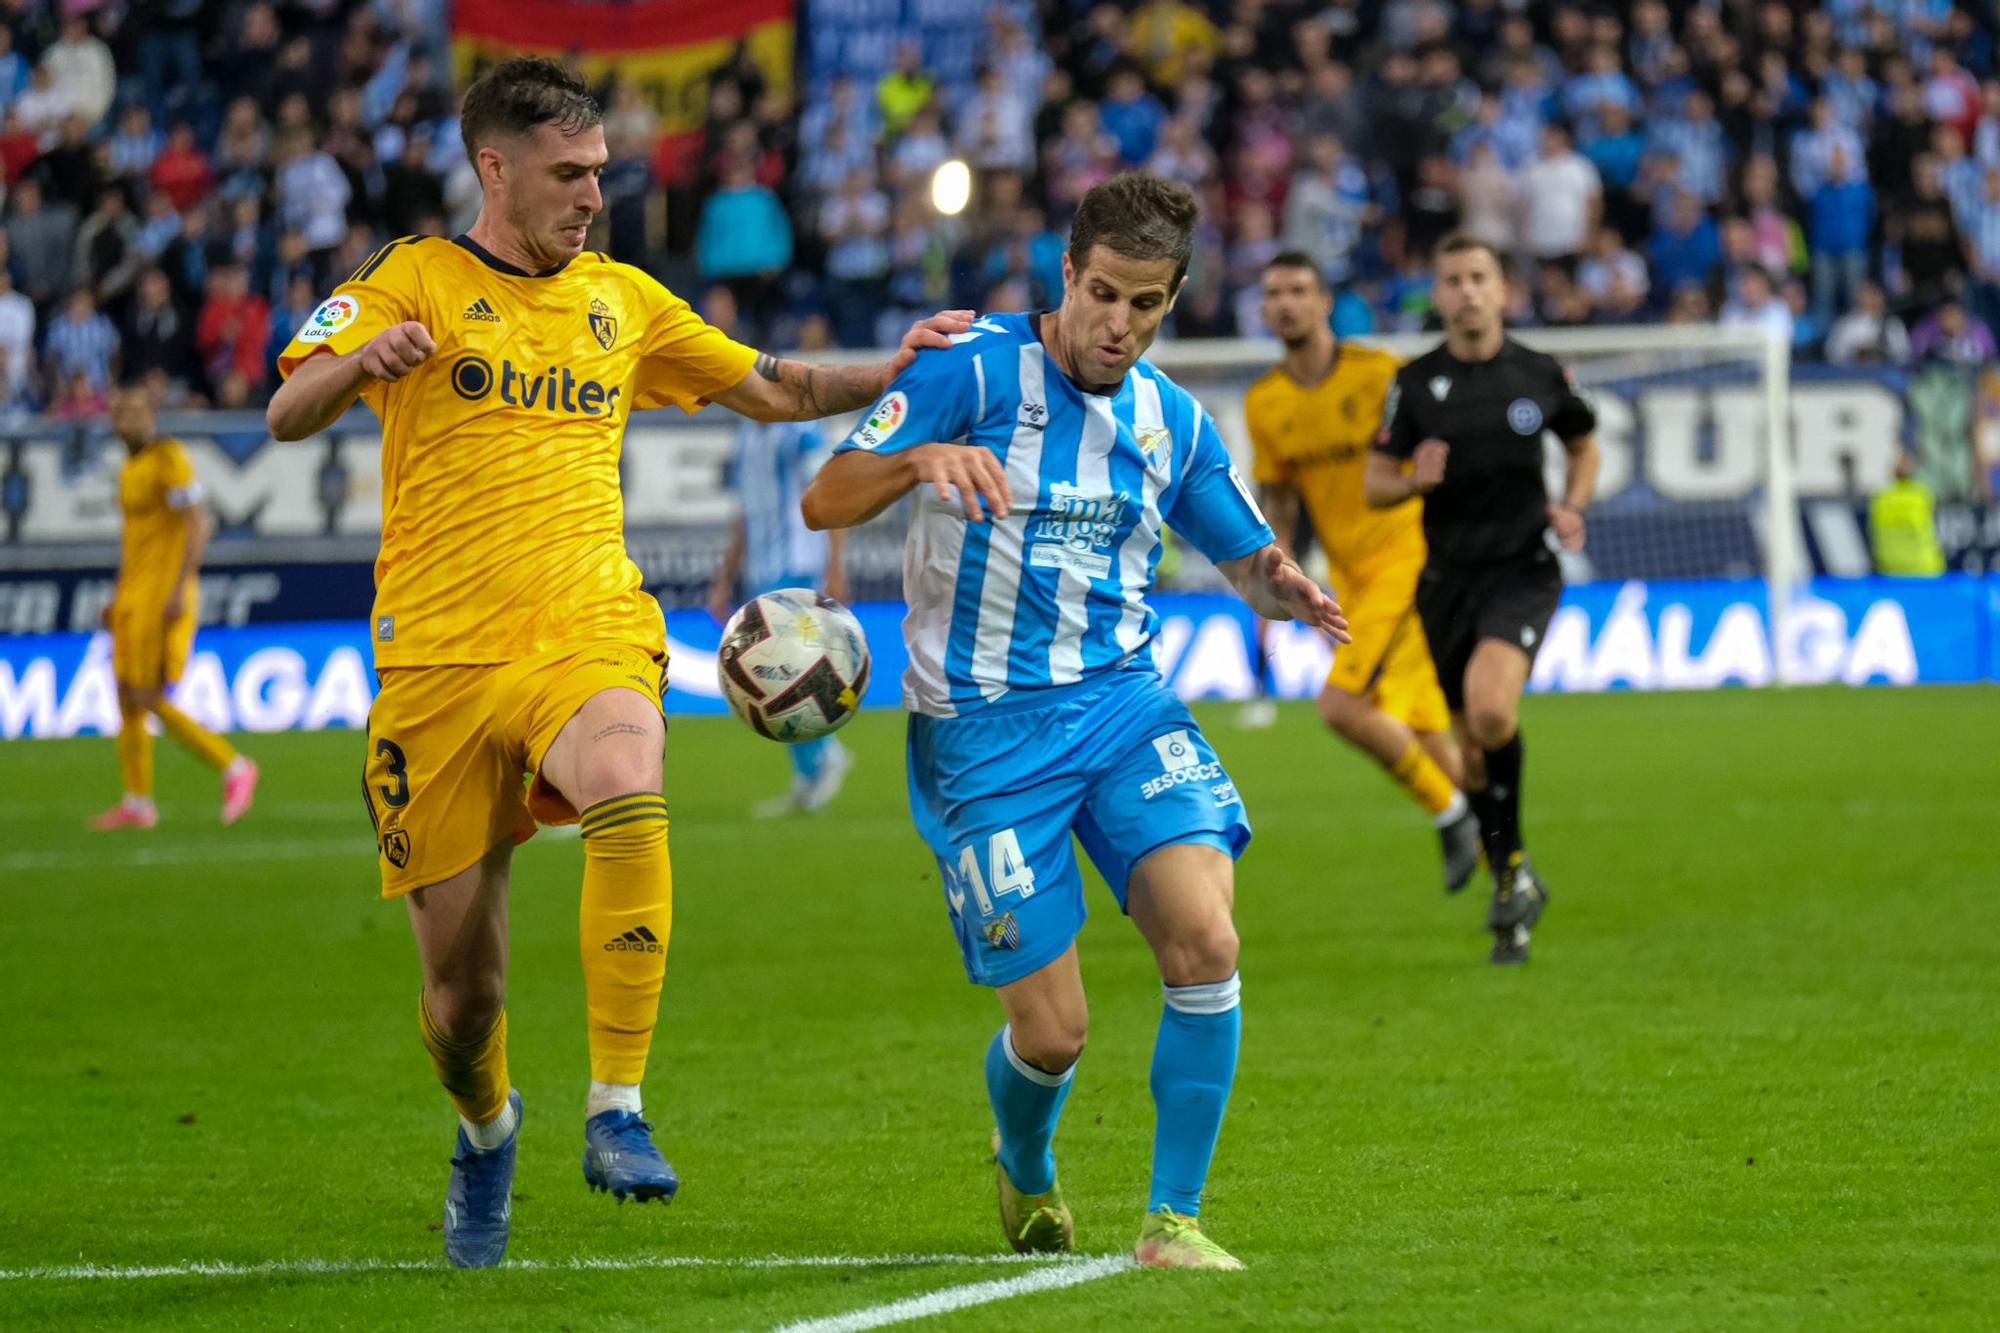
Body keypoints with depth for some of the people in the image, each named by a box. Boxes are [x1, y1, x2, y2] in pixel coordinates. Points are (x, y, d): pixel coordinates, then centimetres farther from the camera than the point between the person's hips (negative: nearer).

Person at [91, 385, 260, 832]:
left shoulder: (169, 459, -13)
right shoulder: (131, 467, 16)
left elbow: (197, 525, -19)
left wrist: (179, 589, -25)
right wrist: (118, 597, 23)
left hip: (164, 598, -10)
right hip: (135, 595, 10)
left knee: (149, 700, -12)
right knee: (127, 698, 7)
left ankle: (233, 768, -4)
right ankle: (137, 803, 10)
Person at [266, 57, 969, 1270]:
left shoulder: (621, 299, 15)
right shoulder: (416, 283, 4)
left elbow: (771, 391, 26)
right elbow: (287, 415, -9)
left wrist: (890, 372, 8)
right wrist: (358, 364, -31)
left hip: (589, 636, 1)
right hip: (441, 657, -1)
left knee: (629, 790, -36)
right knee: (461, 980, 2)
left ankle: (618, 1113, -32)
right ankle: (487, 1129, 38)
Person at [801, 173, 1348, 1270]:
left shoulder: (1171, 419, 8)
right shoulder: (973, 371, -8)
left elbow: (1245, 558, 18)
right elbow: (824, 501, -14)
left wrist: (1280, 588, -7)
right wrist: (919, 458, -35)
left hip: (1123, 702, 4)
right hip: (983, 726, -4)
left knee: (1205, 942, -21)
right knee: (1051, 1032, -4)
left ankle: (1172, 1222, -9)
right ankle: (1025, 1175, 32)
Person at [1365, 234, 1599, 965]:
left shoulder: (1540, 376, 1)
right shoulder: (1416, 383, 1)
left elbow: (1584, 444, 19)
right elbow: (1374, 484, 6)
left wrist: (1571, 508, 1)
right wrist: (1414, 480, -16)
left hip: (1522, 569, -3)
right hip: (1448, 576, 3)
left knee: (1489, 708, -27)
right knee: (1472, 749, 7)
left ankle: (1511, 864, -9)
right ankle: (1511, 879, 27)